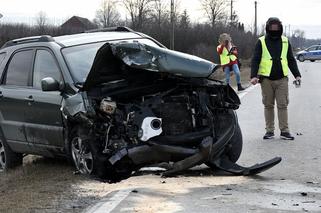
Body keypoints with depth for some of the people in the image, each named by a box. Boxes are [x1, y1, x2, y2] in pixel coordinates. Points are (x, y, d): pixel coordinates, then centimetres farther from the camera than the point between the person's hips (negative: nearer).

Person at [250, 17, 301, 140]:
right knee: (268, 105, 5)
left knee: (283, 105, -1)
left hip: (282, 79, 1)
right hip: (266, 79, -1)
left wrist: (297, 75, 8)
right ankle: (269, 131, 12)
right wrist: (254, 76, -12)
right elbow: (255, 60, -1)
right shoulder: (261, 42, 2)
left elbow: (291, 60, 14)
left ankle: (284, 131, 1)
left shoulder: (285, 41, 9)